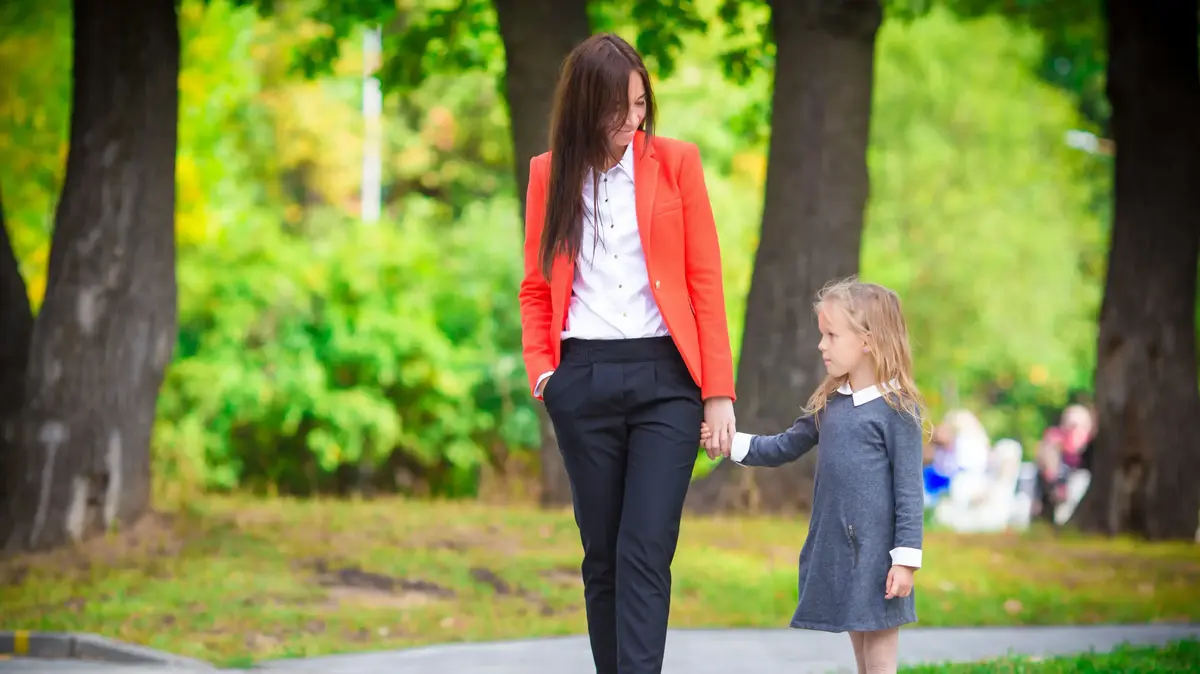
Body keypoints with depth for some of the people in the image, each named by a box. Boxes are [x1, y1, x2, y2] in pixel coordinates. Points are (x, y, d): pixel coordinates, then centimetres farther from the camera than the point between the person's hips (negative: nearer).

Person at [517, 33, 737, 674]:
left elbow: (705, 282, 2)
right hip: (584, 381, 2)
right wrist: (541, 371, -2)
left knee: (646, 551, -11)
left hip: (666, 378, -2)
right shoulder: (550, 172, 8)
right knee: (602, 554, 6)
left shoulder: (676, 162, 3)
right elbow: (536, 286, 14)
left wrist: (718, 391, -3)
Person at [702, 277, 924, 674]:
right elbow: (786, 448, 21)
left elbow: (908, 490, -10)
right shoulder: (829, 404, 11)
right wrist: (732, 444, 7)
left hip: (875, 552, -7)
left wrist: (906, 557, -14)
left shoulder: (896, 409, -9)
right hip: (833, 550, 7)